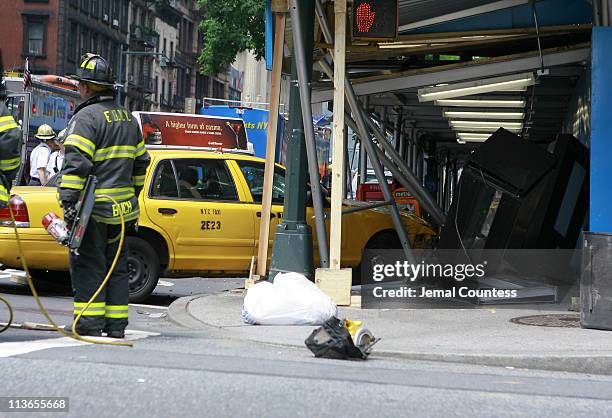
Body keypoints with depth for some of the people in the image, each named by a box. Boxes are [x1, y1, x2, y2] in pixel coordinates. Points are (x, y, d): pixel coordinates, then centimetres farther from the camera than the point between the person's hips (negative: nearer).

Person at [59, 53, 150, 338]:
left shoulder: (86, 117, -12)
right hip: (121, 208, 8)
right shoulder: (129, 119, 16)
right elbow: (141, 163, 21)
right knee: (116, 266, 12)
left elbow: (76, 163, -21)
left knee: (88, 266, -3)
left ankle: (90, 325, -5)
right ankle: (116, 327, 14)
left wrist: (68, 201, -22)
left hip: (93, 209, -8)